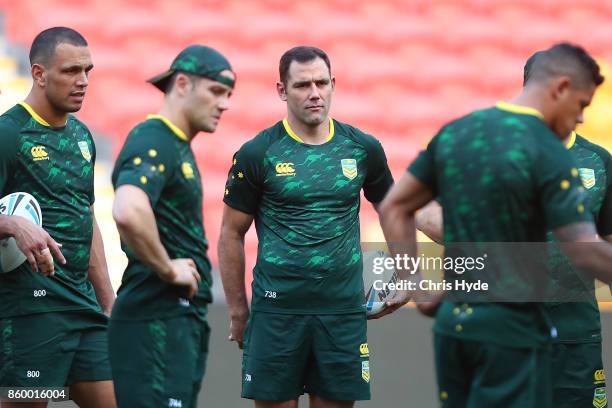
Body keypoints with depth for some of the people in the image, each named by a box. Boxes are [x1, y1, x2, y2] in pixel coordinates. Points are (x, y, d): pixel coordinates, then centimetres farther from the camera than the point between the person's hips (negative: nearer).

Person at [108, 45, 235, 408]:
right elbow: (128, 212, -33)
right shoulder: (153, 143, -14)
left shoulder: (178, 146, 18)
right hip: (156, 321, -10)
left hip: (185, 319, 10)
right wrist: (168, 269, -20)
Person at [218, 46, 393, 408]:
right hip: (276, 310, -2)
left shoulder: (363, 149, 6)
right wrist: (238, 311, 3)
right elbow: (232, 235, 4)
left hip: (344, 310, 2)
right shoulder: (258, 154, -2)